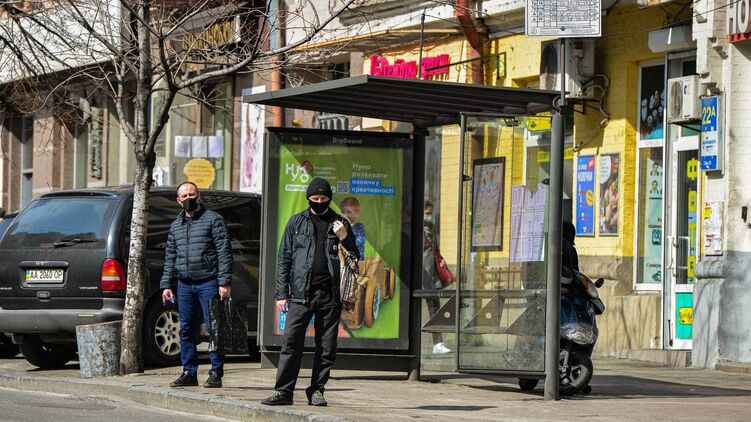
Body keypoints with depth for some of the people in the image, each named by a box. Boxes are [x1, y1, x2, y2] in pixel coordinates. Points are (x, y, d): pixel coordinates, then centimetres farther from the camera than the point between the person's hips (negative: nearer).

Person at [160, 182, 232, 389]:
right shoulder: (176, 225, 18)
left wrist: (224, 282, -13)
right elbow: (170, 257, 22)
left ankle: (216, 373, -3)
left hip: (208, 283, -6)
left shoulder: (213, 220, 0)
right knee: (186, 329, 7)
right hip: (184, 285, 6)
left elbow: (224, 253, -5)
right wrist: (166, 285, 13)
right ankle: (189, 373, 13)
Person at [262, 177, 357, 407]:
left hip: (329, 294, 1)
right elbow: (284, 259, 9)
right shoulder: (297, 222, 10)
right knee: (291, 342, -7)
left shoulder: (340, 223, 11)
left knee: (327, 347, 3)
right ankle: (283, 391, -4)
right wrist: (281, 293, 2)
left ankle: (317, 390, 12)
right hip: (301, 292, -1)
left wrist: (344, 238, -7)